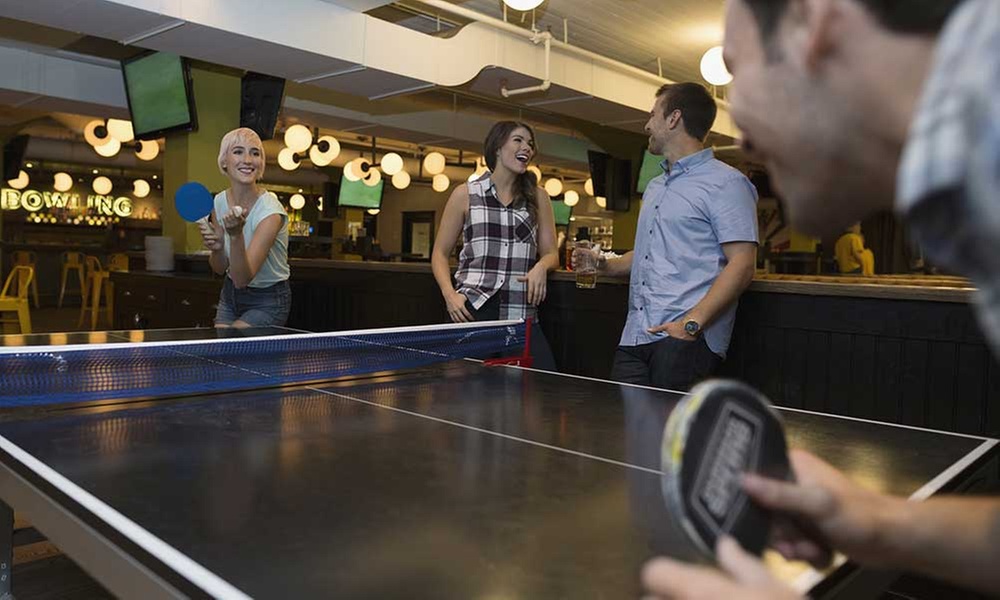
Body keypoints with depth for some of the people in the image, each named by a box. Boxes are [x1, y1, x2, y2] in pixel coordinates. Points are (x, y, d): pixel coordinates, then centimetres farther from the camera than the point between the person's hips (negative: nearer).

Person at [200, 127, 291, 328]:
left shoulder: (271, 211, -26)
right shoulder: (219, 201, -6)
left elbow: (242, 278, -30)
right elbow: (220, 269, 0)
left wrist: (236, 235, -43)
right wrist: (216, 248, -21)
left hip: (267, 301, -6)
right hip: (230, 294, 6)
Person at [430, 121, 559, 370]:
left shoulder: (538, 197, 13)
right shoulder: (466, 194, 8)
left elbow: (551, 253, 15)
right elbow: (440, 254, 10)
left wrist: (541, 267, -9)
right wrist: (449, 294, -7)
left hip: (522, 315, 2)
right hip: (472, 310, -1)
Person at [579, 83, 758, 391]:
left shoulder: (726, 183, -4)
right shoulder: (655, 187, 24)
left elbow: (742, 264, -13)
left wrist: (692, 323, -21)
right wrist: (605, 265, 12)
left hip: (685, 339, -7)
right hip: (635, 337, 7)